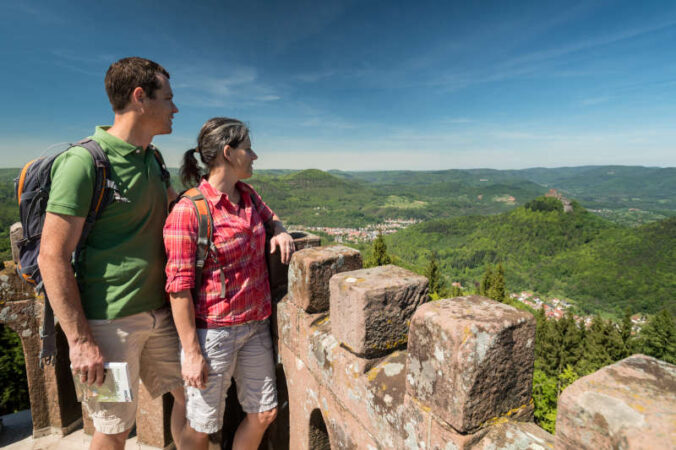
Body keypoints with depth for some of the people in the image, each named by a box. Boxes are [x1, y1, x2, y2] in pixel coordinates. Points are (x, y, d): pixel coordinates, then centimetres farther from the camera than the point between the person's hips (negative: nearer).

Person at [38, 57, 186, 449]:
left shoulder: (152, 159, 8)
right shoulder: (83, 162, -15)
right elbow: (52, 257, -16)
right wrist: (80, 340, -16)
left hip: (160, 312, 7)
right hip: (109, 322, -6)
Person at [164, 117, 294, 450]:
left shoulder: (247, 196, 4)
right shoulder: (189, 210, -18)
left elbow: (271, 218, 25)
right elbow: (178, 287, -17)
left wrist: (280, 232, 1)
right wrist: (191, 352, -14)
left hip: (255, 325, 7)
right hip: (213, 331, -6)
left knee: (264, 413, 17)